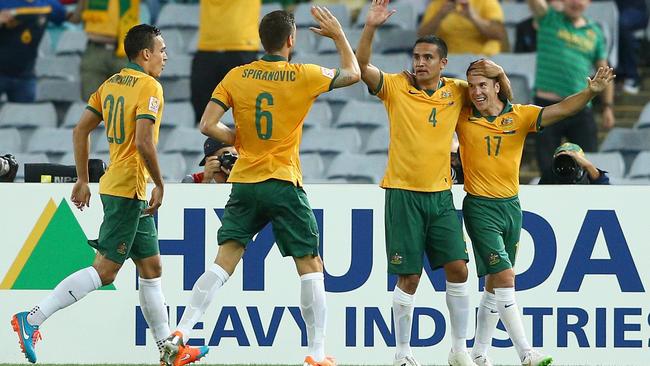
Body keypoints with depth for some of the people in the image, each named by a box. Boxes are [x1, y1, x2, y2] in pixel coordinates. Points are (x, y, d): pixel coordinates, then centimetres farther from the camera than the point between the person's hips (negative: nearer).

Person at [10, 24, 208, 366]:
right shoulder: (149, 87, -12)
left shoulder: (111, 84, 12)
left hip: (116, 185, 10)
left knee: (151, 267, 13)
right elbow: (143, 142, -23)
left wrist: (82, 181, 17)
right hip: (129, 188, -10)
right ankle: (32, 319, -15)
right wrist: (159, 185, -14)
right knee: (105, 269, -10)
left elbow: (80, 130, 13)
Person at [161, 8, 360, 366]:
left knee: (225, 260, 2)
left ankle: (180, 335, -10)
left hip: (244, 183, 3)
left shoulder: (236, 77, 0)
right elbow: (352, 73, 12)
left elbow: (208, 125, -3)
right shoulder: (302, 76, -5)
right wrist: (338, 34, 23)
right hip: (284, 185, -3)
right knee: (310, 265, 7)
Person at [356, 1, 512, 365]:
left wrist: (499, 74, -5)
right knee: (409, 277, -3)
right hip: (403, 194, -3)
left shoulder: (456, 91, 6)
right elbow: (362, 66, -17)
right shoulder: (396, 87, -3)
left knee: (458, 269, -1)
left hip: (441, 194, 3)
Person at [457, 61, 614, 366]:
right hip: (480, 207, -4)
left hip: (511, 205, 4)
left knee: (495, 285, 13)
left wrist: (591, 92, -28)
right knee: (504, 277, -14)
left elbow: (560, 110, -14)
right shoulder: (463, 118, -5)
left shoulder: (520, 115, -2)